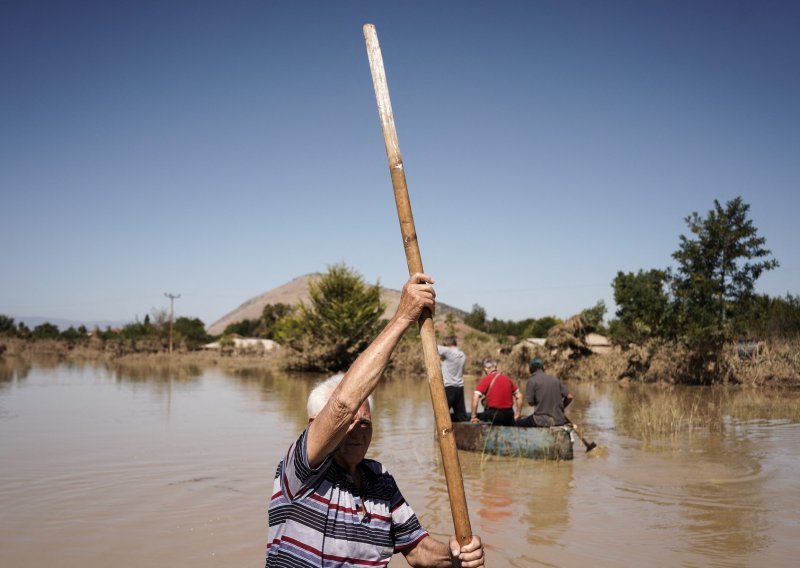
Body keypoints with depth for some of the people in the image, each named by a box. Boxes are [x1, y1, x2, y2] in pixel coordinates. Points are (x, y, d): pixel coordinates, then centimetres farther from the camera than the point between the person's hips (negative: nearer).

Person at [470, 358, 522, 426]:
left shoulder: (486, 379, -5)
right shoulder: (507, 379, 10)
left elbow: (475, 397, -14)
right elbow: (519, 396, 14)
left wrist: (474, 417, -8)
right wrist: (517, 414, 19)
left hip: (493, 414, -5)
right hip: (509, 415, 5)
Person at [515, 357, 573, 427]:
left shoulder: (532, 381, -4)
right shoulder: (555, 379, 10)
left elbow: (530, 402, -5)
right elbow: (569, 397, 8)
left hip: (543, 421, -4)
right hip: (559, 421, 4)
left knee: (518, 424, 10)